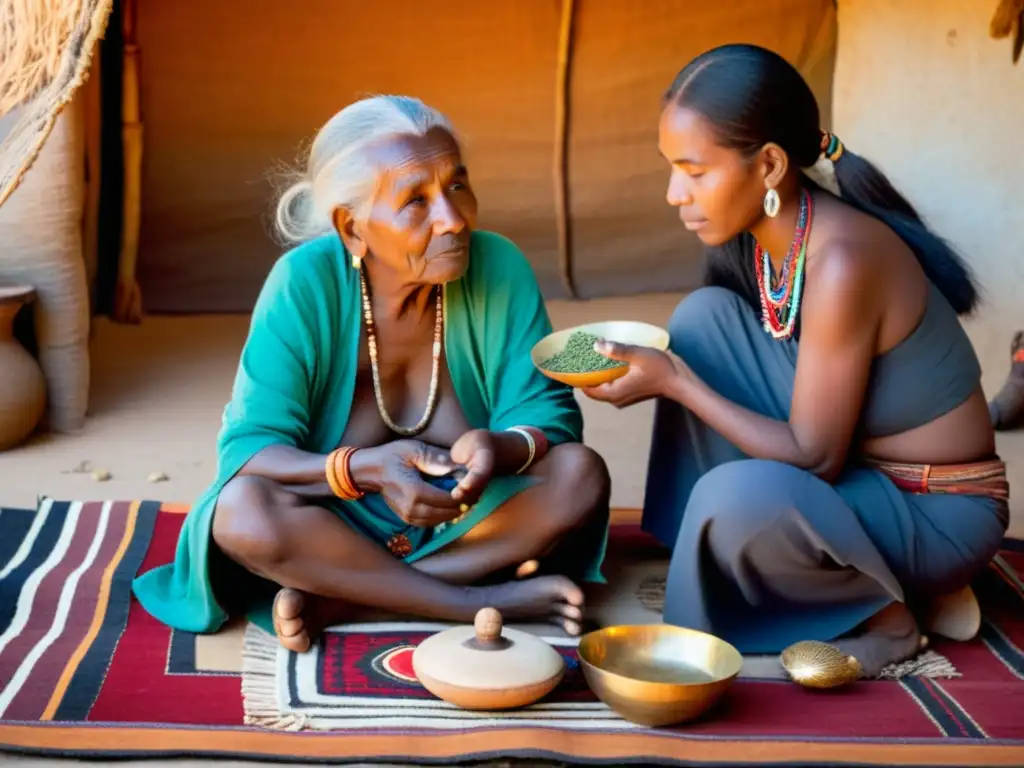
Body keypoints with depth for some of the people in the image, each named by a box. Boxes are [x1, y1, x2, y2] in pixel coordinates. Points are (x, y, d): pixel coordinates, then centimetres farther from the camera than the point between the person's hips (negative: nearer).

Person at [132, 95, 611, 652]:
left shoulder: (499, 269, -14)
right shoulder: (304, 283, -19)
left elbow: (547, 414, -12)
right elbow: (246, 449, -21)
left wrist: (500, 449, -37)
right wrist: (365, 469, -40)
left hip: (464, 522, 2)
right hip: (334, 521, -2)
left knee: (580, 474, -23)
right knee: (243, 511, -31)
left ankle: (336, 600, -23)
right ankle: (487, 601, -25)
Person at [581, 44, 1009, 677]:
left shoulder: (841, 258, -29)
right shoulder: (758, 233, -4)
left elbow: (814, 458, -23)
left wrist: (674, 382, -21)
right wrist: (654, 362, -3)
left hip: (936, 512, -8)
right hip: (853, 471, 8)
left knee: (739, 496, -35)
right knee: (703, 315, -6)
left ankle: (884, 613, -4)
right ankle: (705, 550, 5)